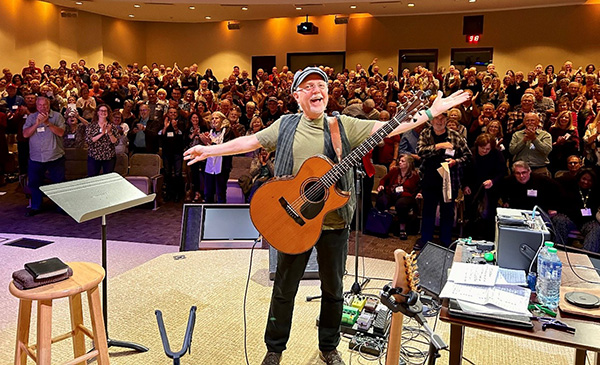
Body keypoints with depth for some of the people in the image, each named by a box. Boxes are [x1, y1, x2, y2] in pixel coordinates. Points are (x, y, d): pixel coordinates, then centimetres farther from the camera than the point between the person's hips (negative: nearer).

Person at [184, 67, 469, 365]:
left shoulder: (343, 125, 1)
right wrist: (208, 150, -4)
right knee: (284, 289, 12)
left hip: (334, 221, 1)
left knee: (333, 289, 14)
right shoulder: (285, 126, 4)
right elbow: (250, 141, 3)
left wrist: (432, 111, -11)